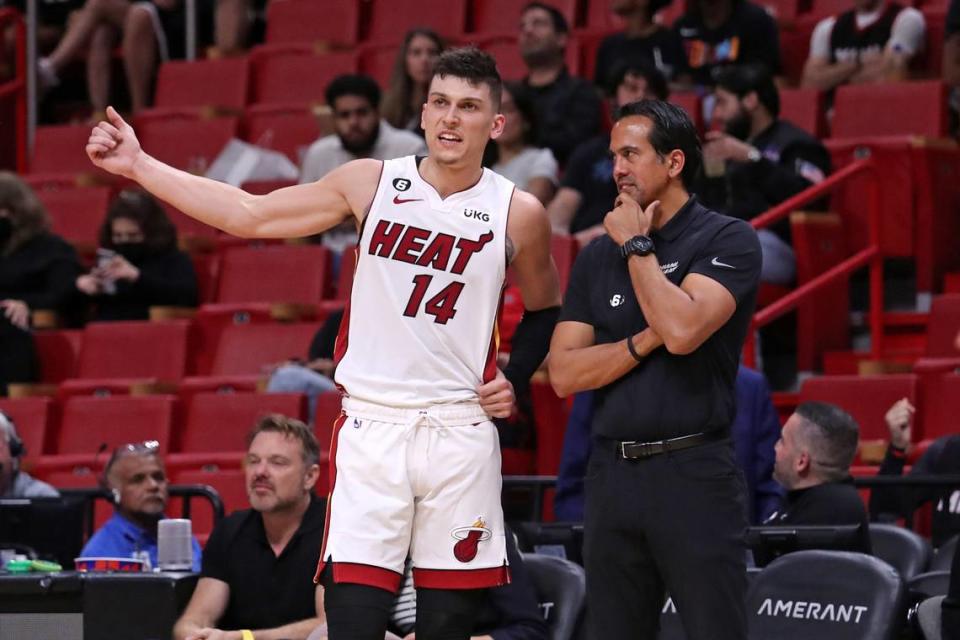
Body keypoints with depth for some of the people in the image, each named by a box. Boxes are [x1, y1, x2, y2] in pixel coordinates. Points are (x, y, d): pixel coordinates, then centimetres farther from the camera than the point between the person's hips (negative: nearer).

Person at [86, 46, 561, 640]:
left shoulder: (518, 214, 1)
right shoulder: (371, 184, 2)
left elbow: (545, 310, 19)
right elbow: (249, 214, 6)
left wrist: (515, 379, 3)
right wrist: (139, 165, 3)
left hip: (461, 432, 0)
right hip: (371, 428, 0)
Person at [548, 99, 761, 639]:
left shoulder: (728, 241, -2)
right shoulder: (598, 256, 14)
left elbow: (683, 329, -19)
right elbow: (564, 373, 6)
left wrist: (637, 246, -7)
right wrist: (644, 342, -9)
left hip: (694, 472, -5)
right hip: (612, 471, 6)